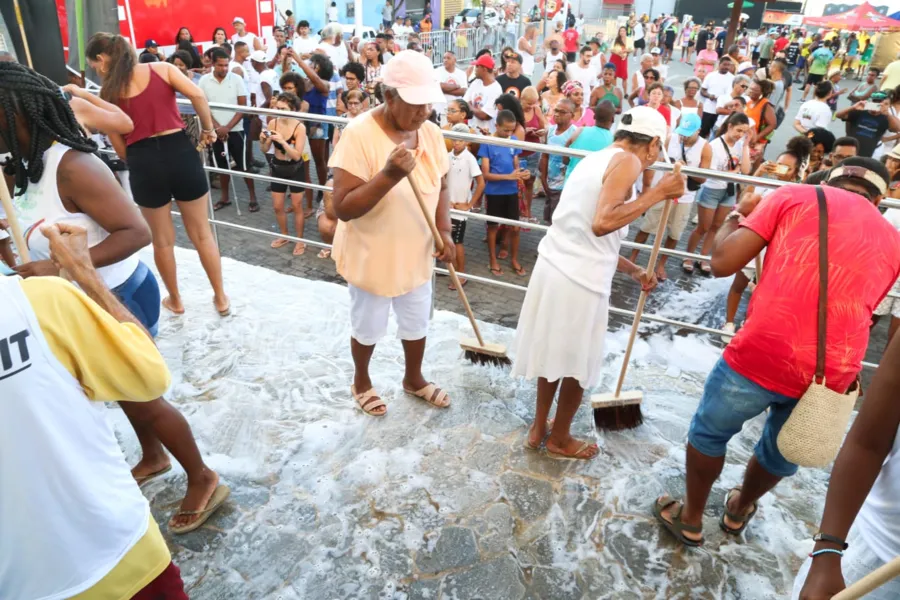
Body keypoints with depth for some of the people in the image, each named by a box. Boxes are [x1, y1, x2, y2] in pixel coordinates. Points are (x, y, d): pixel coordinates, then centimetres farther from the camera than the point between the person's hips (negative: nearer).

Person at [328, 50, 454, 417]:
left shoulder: (430, 132, -4)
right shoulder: (359, 134, -23)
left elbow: (441, 187, 7)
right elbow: (342, 208, -26)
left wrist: (444, 232, -8)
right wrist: (390, 175, -37)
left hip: (416, 255, 6)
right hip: (371, 257, -5)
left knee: (417, 323, 22)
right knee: (368, 328, 16)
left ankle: (414, 378, 48)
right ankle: (361, 382, 44)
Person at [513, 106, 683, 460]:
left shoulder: (597, 159, 19)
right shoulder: (628, 161, -8)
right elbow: (602, 223, -24)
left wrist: (633, 271, 26)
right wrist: (657, 194, -14)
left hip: (554, 267, 8)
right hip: (580, 281, -8)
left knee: (553, 353, 23)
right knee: (577, 364, 12)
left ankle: (539, 428, 39)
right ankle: (559, 439, 32)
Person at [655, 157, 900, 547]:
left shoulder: (796, 196, 5)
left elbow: (723, 263, -3)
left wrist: (737, 216, 15)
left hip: (762, 355, -4)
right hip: (832, 376, 5)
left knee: (708, 432, 22)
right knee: (782, 451, 31)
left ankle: (690, 519, 40)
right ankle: (739, 512, 56)